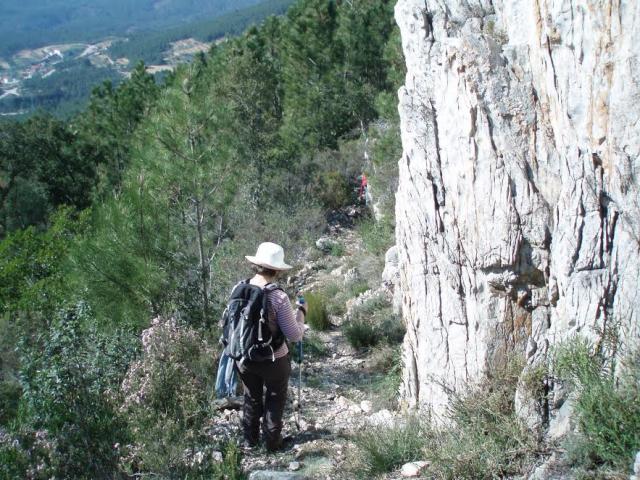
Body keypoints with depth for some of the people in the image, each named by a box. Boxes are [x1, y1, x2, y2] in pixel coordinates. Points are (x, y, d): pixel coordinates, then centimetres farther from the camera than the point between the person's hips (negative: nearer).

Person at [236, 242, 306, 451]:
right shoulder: (279, 297, -26)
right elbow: (294, 335, -18)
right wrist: (300, 313, -3)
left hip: (244, 358, 4)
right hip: (273, 360, -4)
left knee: (251, 398, 26)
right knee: (275, 399, 22)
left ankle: (249, 440, 40)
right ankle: (272, 441, 33)